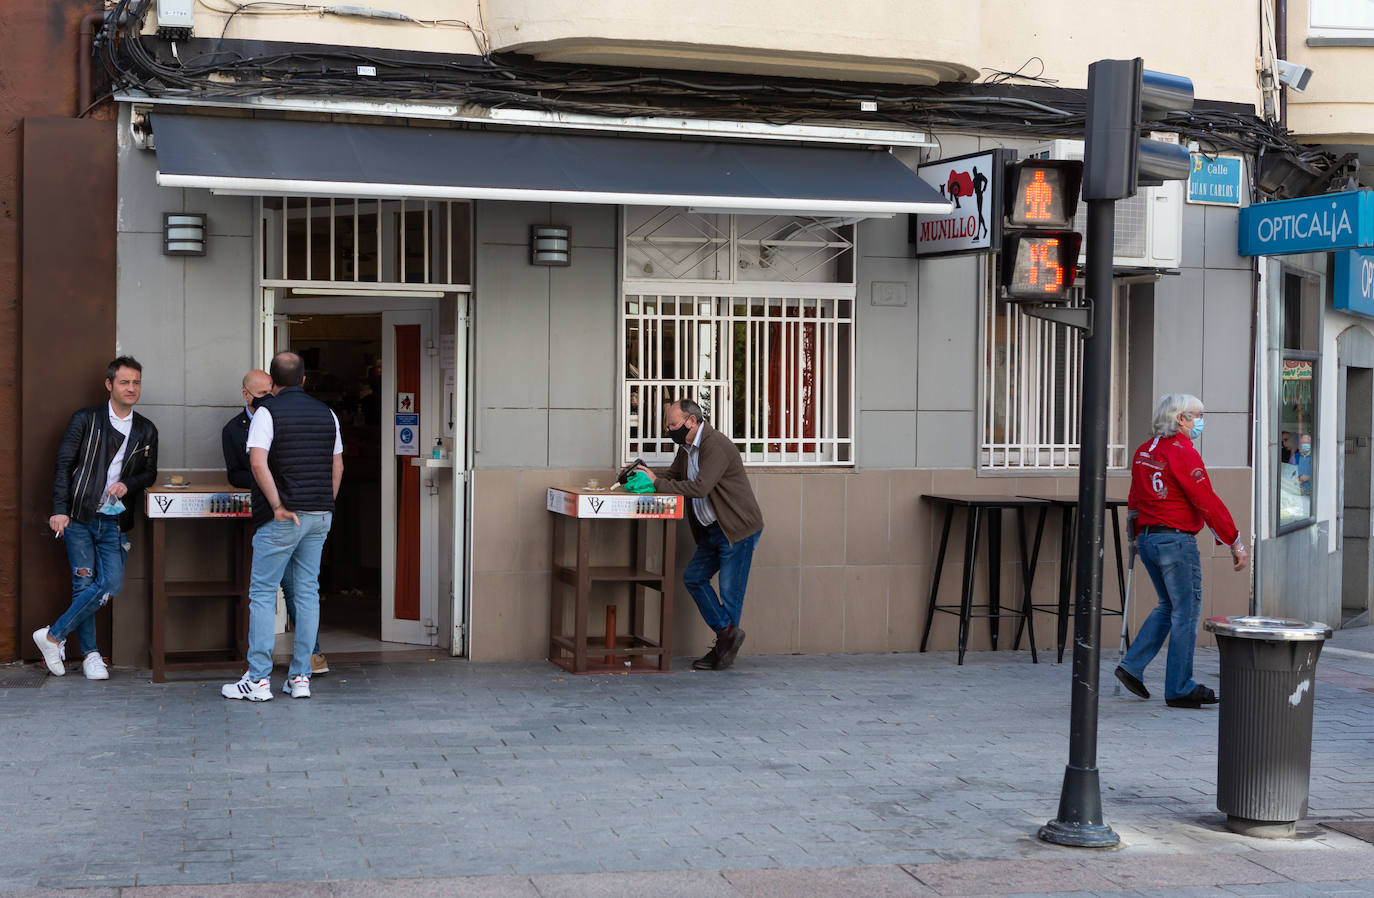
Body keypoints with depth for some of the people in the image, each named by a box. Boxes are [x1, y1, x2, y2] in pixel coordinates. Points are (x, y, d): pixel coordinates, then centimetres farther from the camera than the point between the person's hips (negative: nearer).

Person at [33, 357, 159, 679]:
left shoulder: (146, 431, 11)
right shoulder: (85, 420, 2)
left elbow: (150, 472, 16)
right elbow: (64, 465, 0)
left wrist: (128, 484, -7)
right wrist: (60, 509, -9)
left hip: (115, 521, 3)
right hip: (80, 517, -3)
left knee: (111, 584, -10)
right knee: (84, 585, -2)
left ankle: (54, 635, 3)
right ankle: (89, 654, 10)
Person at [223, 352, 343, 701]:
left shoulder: (268, 412, -7)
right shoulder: (326, 413, 11)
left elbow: (258, 463, -19)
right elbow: (337, 466, 14)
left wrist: (279, 506, -16)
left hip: (282, 518, -5)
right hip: (320, 515, 6)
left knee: (263, 593, 1)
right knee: (307, 592, 8)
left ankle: (258, 679, -1)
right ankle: (300, 676, 9)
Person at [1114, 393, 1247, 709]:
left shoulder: (1144, 451, 11)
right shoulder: (1183, 453, -15)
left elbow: (1135, 499, 19)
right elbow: (1208, 502, -17)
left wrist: (1138, 537, 29)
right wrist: (1235, 542, -13)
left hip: (1147, 539, 9)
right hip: (1176, 541, -9)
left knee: (1168, 606, 20)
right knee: (1186, 612, 0)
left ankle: (1132, 665, 13)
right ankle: (1179, 689, 4)